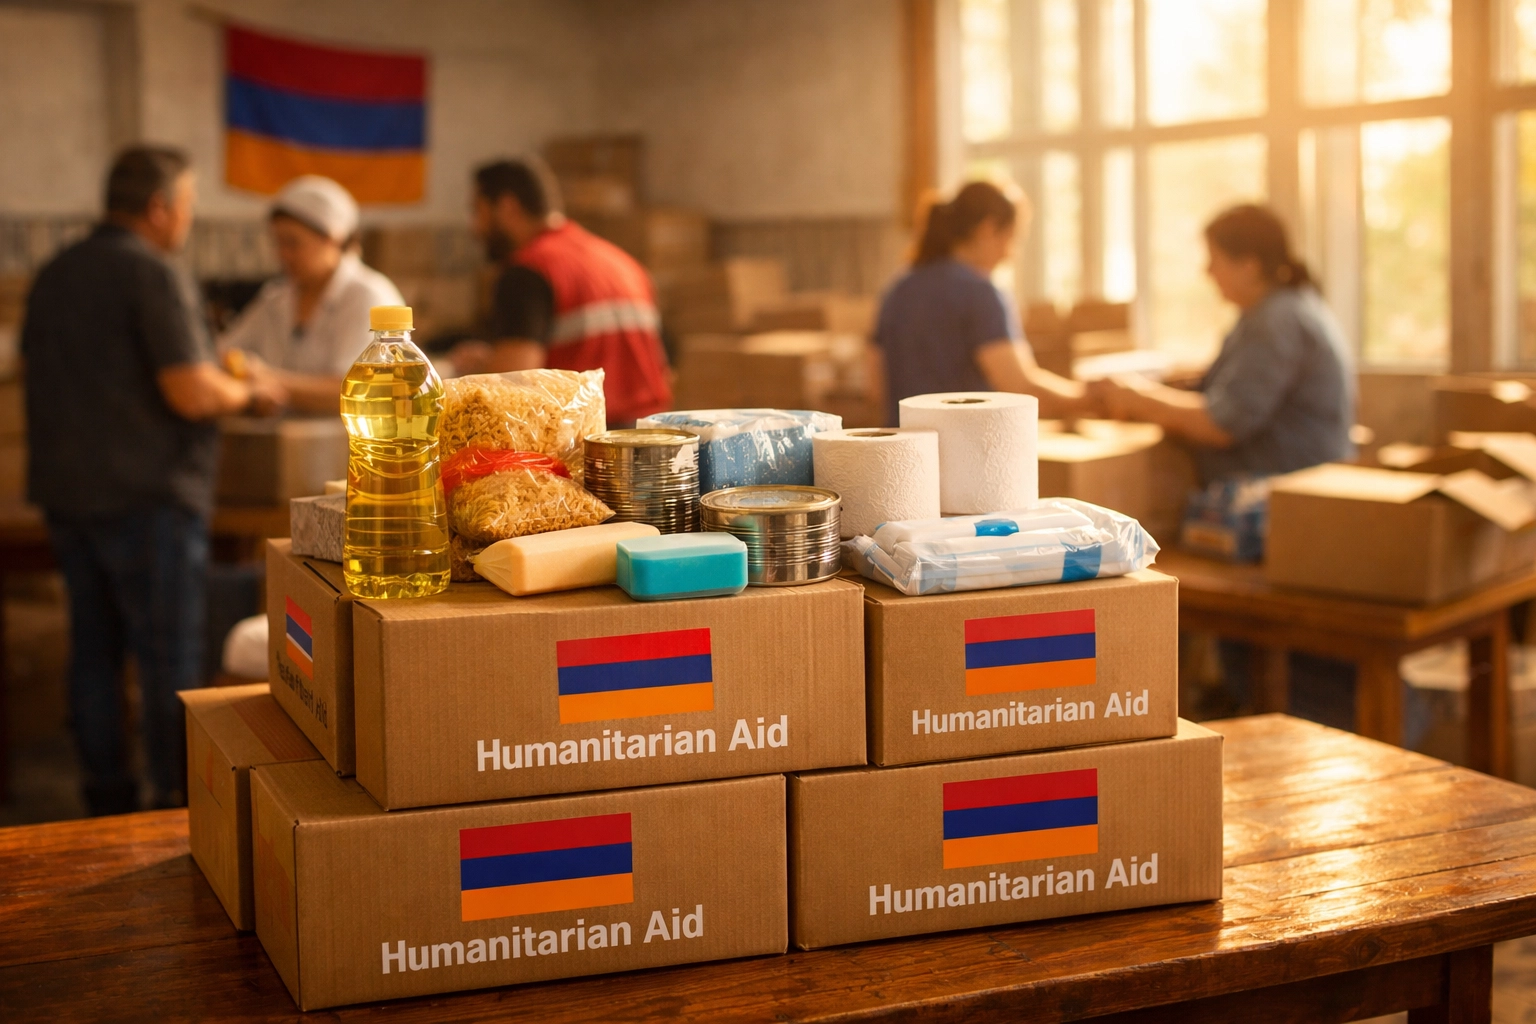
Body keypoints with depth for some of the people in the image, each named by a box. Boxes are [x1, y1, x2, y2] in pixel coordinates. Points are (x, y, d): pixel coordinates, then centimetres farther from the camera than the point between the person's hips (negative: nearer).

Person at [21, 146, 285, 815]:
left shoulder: (53, 276, 12)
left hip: (64, 491, 8)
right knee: (169, 659, -1)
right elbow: (192, 394, -20)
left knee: (93, 652, 12)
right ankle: (176, 805, 3)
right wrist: (250, 393, 0)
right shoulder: (151, 275, -14)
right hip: (145, 496, -8)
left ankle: (107, 803, 18)